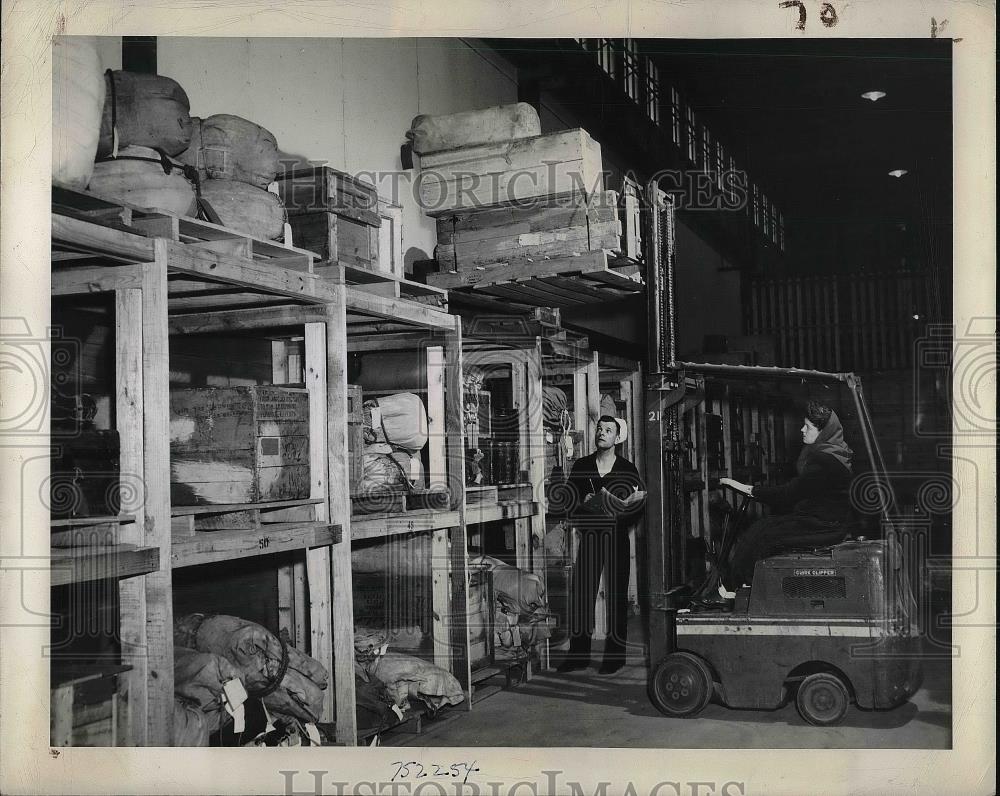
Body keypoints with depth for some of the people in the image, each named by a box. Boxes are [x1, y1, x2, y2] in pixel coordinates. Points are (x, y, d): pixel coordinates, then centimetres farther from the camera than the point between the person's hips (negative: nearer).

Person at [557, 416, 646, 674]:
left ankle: (615, 655, 8)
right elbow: (569, 501, 7)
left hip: (617, 538, -1)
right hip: (588, 537, 1)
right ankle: (579, 654, 7)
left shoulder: (627, 469, 6)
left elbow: (637, 508, 3)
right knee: (581, 594, -2)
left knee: (616, 595, 0)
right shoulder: (581, 466, 11)